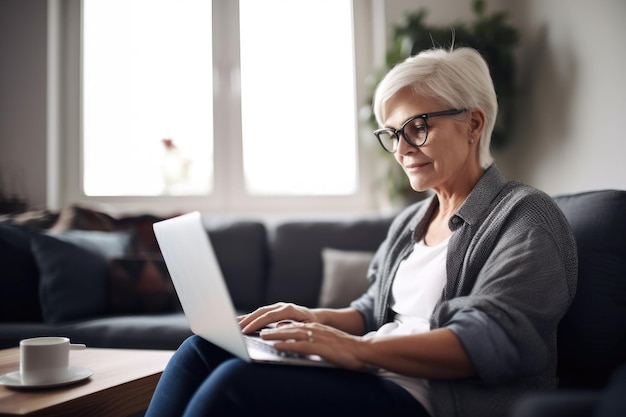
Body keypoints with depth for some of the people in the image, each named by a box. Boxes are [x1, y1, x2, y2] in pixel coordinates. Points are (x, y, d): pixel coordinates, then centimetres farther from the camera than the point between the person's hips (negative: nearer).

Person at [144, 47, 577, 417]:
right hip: (373, 376, 8)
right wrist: (319, 318, 1)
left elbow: (492, 342, -18)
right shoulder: (409, 221, 20)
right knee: (202, 350, -9)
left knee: (237, 381, -26)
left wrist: (358, 350, -27)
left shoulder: (525, 216, -5)